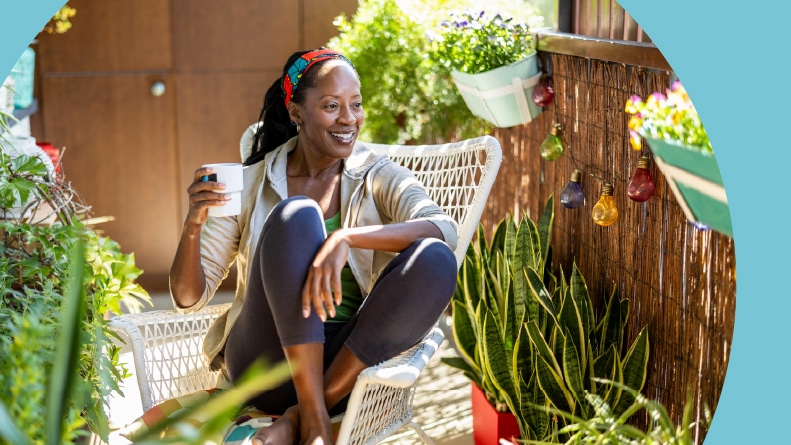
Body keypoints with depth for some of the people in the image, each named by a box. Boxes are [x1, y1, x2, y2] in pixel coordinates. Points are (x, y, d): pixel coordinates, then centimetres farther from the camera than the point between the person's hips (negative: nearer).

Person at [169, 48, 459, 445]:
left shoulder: (378, 177, 6)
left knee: (435, 261, -25)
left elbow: (444, 229, -16)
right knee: (296, 215, -24)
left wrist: (347, 237, -31)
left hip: (349, 360, 1)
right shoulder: (251, 184, 6)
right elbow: (189, 298, 5)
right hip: (264, 361, -1)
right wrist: (193, 225, -15)